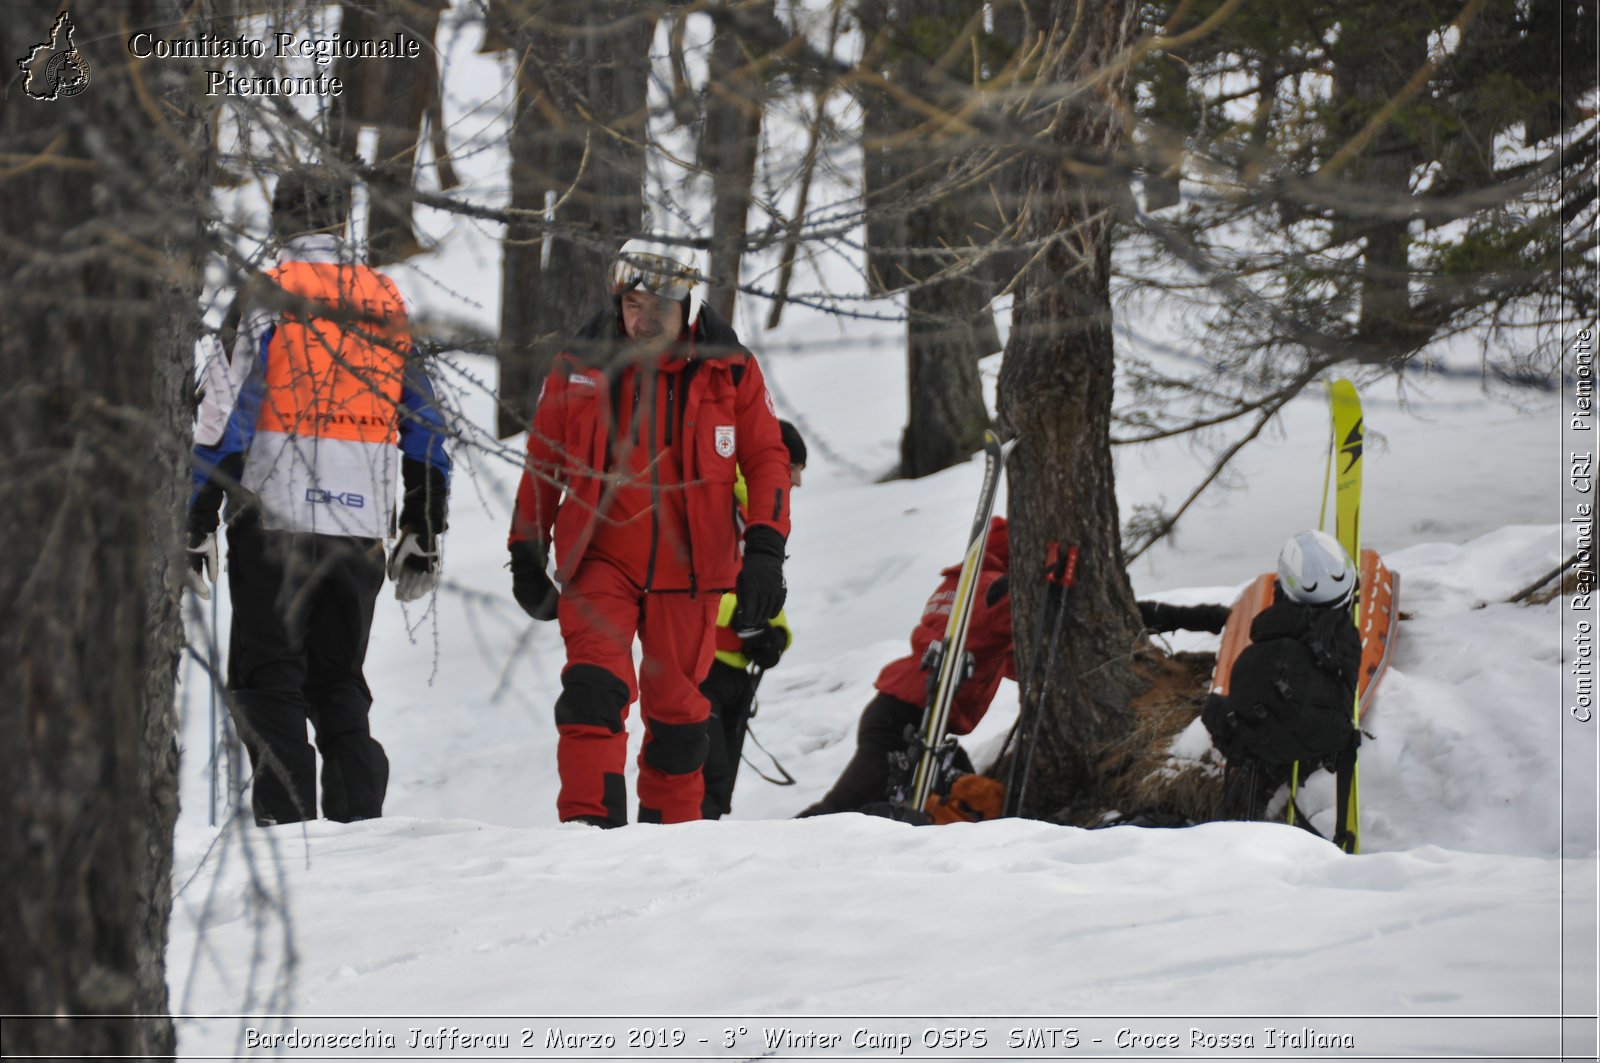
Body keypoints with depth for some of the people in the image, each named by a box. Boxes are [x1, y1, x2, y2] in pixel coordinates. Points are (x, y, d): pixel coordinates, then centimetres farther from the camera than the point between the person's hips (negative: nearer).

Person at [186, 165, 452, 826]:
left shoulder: (270, 298, -5)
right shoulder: (389, 304, 11)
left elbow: (227, 417, -9)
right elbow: (424, 428, 13)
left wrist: (197, 524, -5)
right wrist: (424, 535, 19)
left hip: (273, 516, -4)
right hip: (361, 524, 4)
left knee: (269, 681, 0)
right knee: (339, 682, 14)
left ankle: (286, 819, -9)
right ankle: (360, 818, 6)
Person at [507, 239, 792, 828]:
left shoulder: (730, 371, 0)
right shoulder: (581, 367, 1)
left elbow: (767, 459, 3)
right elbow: (542, 464, 10)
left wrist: (765, 551, -7)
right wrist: (527, 555, 9)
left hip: (688, 568, 1)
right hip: (600, 560, 0)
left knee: (676, 711, 9)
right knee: (594, 686, -20)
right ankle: (588, 822, -25)